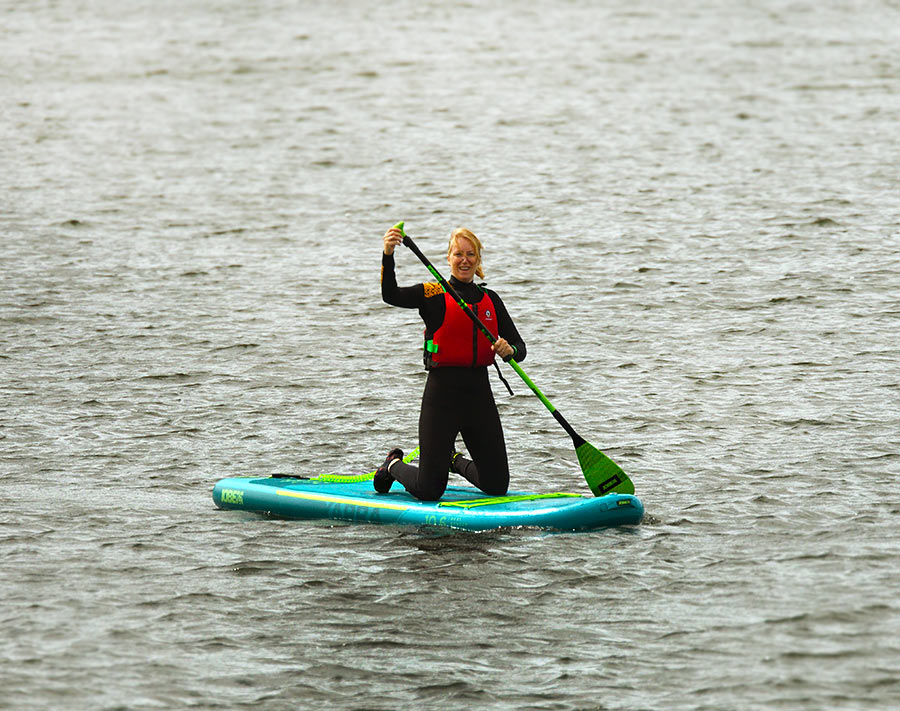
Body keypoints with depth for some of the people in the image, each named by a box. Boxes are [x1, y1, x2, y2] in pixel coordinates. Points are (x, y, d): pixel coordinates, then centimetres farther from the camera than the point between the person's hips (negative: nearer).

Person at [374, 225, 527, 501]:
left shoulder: (491, 300, 11)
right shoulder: (434, 295, -3)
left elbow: (520, 348, 10)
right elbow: (391, 295, -21)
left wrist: (509, 350, -15)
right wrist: (388, 255, -38)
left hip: (479, 392, 5)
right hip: (442, 392, -5)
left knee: (497, 486, 5)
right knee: (429, 490, -4)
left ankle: (454, 461, 34)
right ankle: (394, 465, 29)